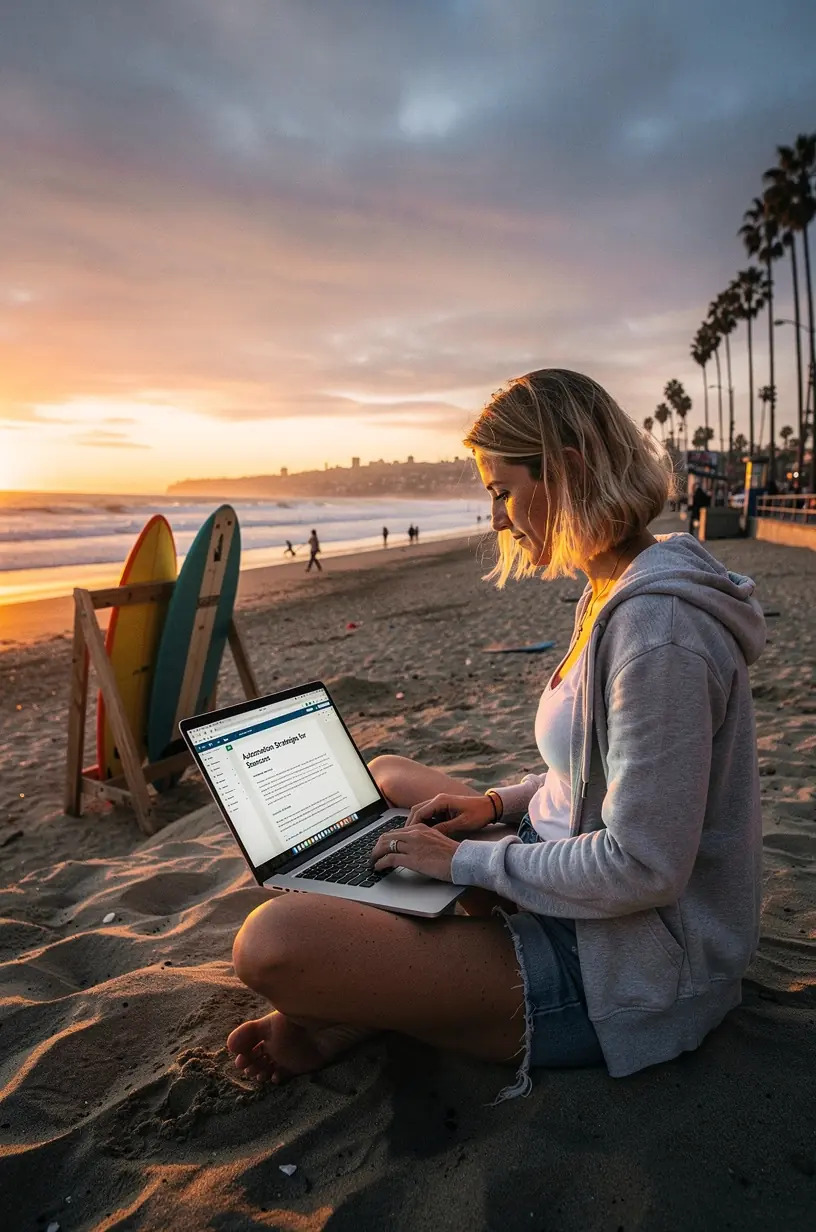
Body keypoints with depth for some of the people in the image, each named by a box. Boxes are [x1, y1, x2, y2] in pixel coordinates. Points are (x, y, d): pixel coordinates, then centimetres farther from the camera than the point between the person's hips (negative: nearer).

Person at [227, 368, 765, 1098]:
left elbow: (642, 868, -27)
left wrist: (469, 859, -16)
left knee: (273, 941, -26)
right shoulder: (616, 593, 6)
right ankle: (358, 1005, 6)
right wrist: (500, 804, 6)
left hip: (625, 970, -10)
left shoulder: (656, 627, -26)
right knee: (385, 776, 21)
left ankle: (339, 1021, 8)